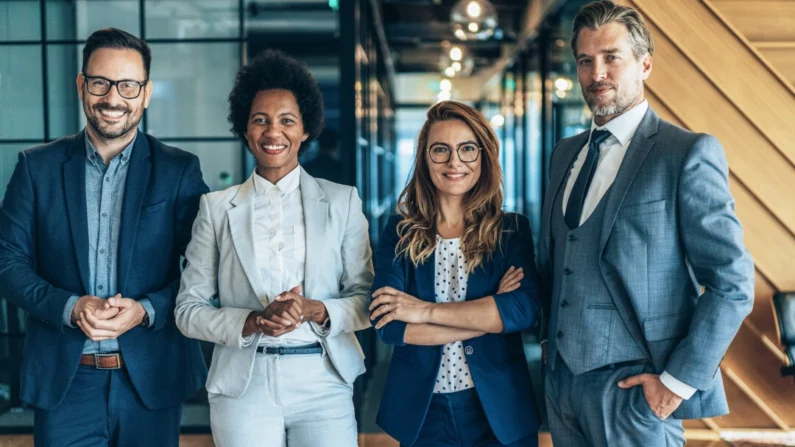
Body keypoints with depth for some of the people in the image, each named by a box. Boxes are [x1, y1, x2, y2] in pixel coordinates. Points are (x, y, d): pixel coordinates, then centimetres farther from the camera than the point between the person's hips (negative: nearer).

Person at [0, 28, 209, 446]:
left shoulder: (181, 170, 0)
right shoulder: (37, 166, 4)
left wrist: (146, 310, -17)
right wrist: (70, 307, -13)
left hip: (151, 379, 0)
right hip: (64, 380, 1)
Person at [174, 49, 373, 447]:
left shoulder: (342, 201, 4)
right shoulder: (216, 208, 4)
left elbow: (367, 299, 3)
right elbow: (189, 309, 3)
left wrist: (315, 311, -16)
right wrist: (253, 322, -14)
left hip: (323, 383, 0)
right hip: (242, 387, 0)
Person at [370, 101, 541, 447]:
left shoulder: (512, 230, -2)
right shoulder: (400, 233, -2)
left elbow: (526, 308, -18)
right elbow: (387, 325, -13)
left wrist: (427, 311, -18)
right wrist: (490, 316, -16)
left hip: (500, 410, 0)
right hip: (421, 411, 0)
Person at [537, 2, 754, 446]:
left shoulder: (689, 153, -10)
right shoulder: (566, 153, 10)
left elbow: (732, 282, -13)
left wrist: (679, 380, -14)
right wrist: (551, 338, 10)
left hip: (633, 390, -6)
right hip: (563, 381, 6)